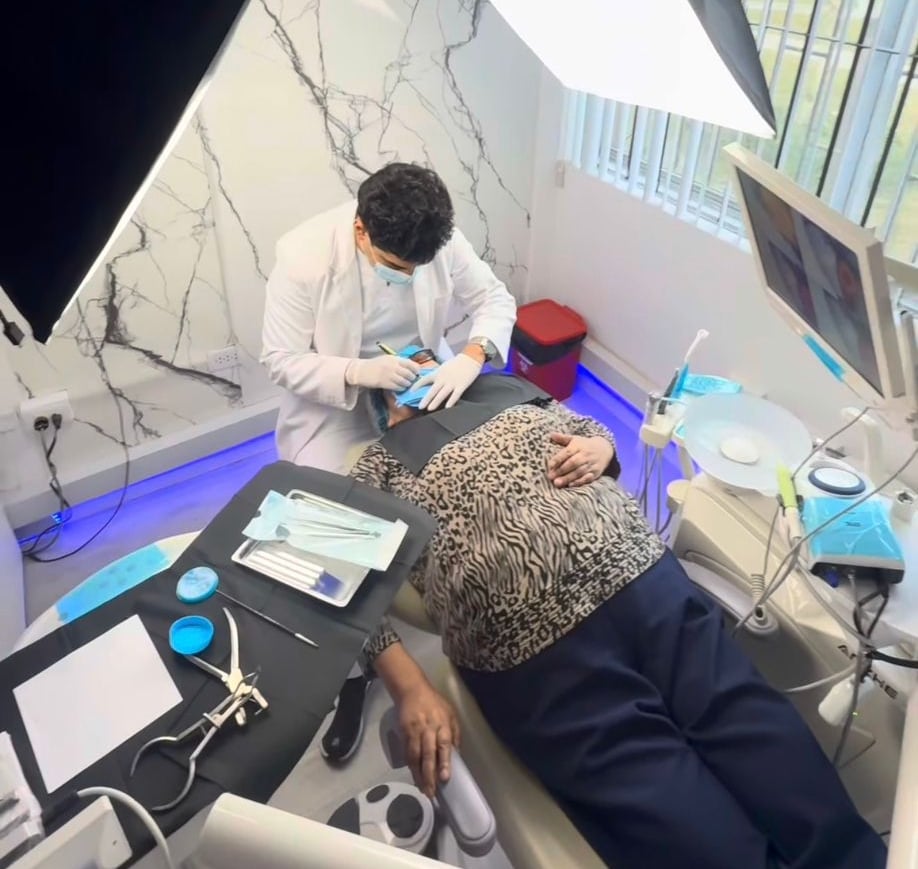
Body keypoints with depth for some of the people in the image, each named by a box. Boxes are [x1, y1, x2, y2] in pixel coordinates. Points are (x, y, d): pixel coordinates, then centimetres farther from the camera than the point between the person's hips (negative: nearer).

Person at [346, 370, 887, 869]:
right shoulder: (380, 467, 14)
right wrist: (412, 689, -9)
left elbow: (593, 430, 31)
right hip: (533, 651, -3)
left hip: (639, 574, 4)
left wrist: (598, 448, 6)